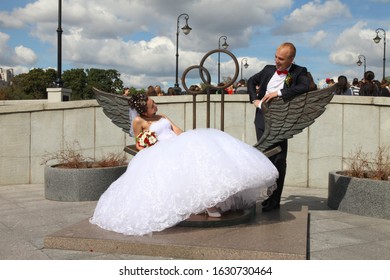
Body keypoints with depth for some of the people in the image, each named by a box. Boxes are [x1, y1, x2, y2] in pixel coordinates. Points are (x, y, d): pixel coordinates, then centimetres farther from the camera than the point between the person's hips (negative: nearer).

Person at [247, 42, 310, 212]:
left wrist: (278, 93, -21)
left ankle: (274, 201, 6)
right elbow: (251, 81, 28)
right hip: (262, 120, 4)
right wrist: (254, 99, 12)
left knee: (279, 161, -1)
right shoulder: (269, 70, 13)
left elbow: (305, 87, -21)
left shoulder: (299, 72, 0)